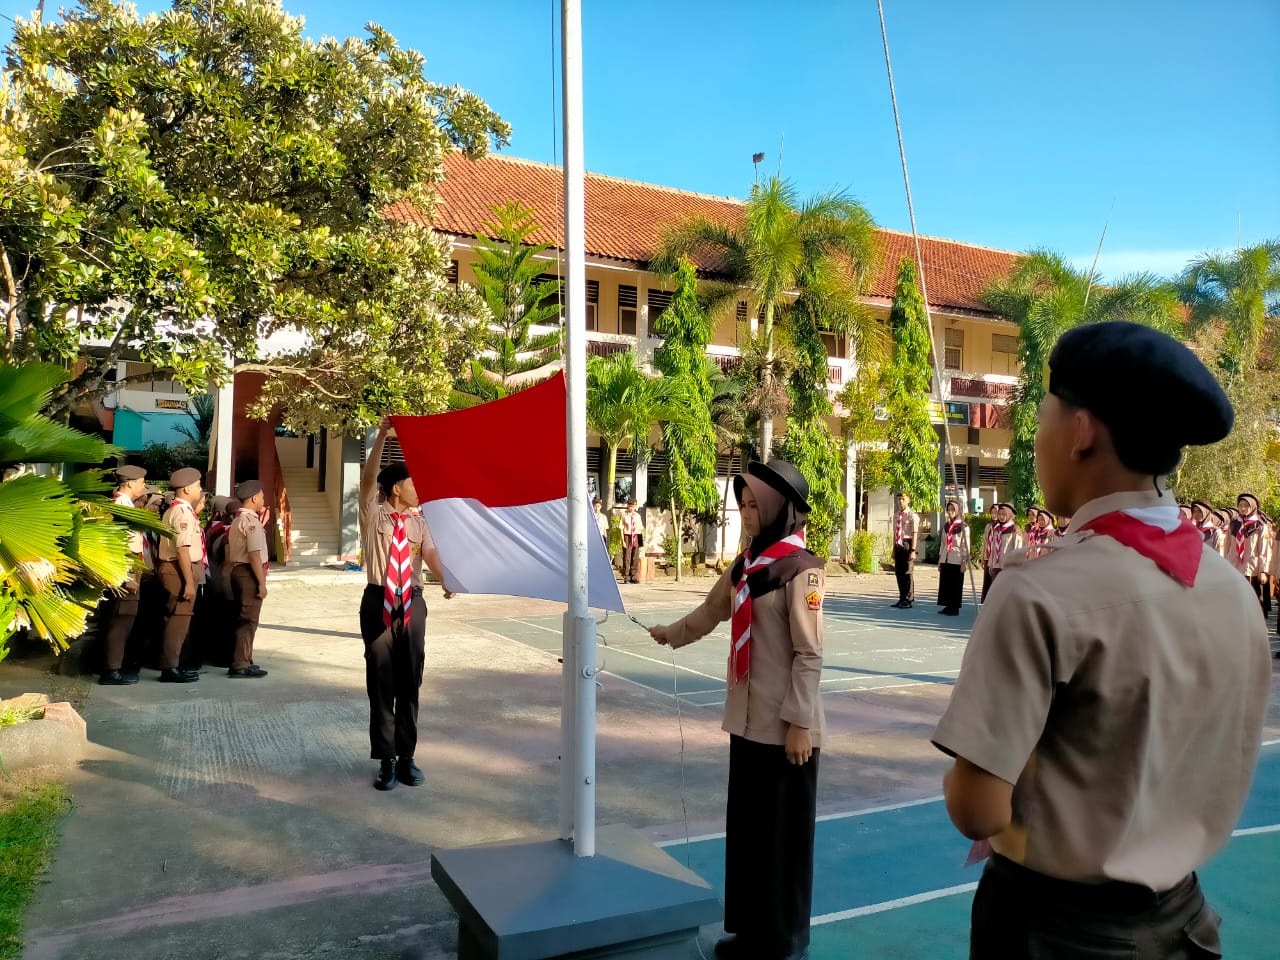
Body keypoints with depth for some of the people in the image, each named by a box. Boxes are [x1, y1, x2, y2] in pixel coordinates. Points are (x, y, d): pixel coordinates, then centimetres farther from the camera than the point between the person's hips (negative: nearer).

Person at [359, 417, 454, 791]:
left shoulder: (418, 522, 8)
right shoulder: (374, 514, 1)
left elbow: (431, 554, -7)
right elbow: (368, 479, -15)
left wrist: (446, 580, -28)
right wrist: (382, 435, -24)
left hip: (412, 603, 3)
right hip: (379, 601, -3)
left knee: (410, 683, 7)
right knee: (381, 682, 3)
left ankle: (407, 757, 18)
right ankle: (386, 760, 12)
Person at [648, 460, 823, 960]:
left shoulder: (800, 570, -15)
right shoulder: (746, 564, 6)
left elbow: (809, 654, -16)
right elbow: (713, 610, 25)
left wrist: (798, 723, -16)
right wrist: (673, 632, 33)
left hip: (784, 725, -7)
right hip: (748, 719, 7)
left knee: (782, 832, 7)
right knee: (745, 827, 15)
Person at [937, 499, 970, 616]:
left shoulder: (963, 527, -5)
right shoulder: (946, 526, 13)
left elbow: (965, 546, -8)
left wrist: (965, 562, -12)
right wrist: (940, 560, 14)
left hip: (957, 560, -6)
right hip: (945, 559, 6)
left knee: (956, 585, -1)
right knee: (944, 584, 5)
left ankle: (955, 608, 6)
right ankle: (947, 606, 14)